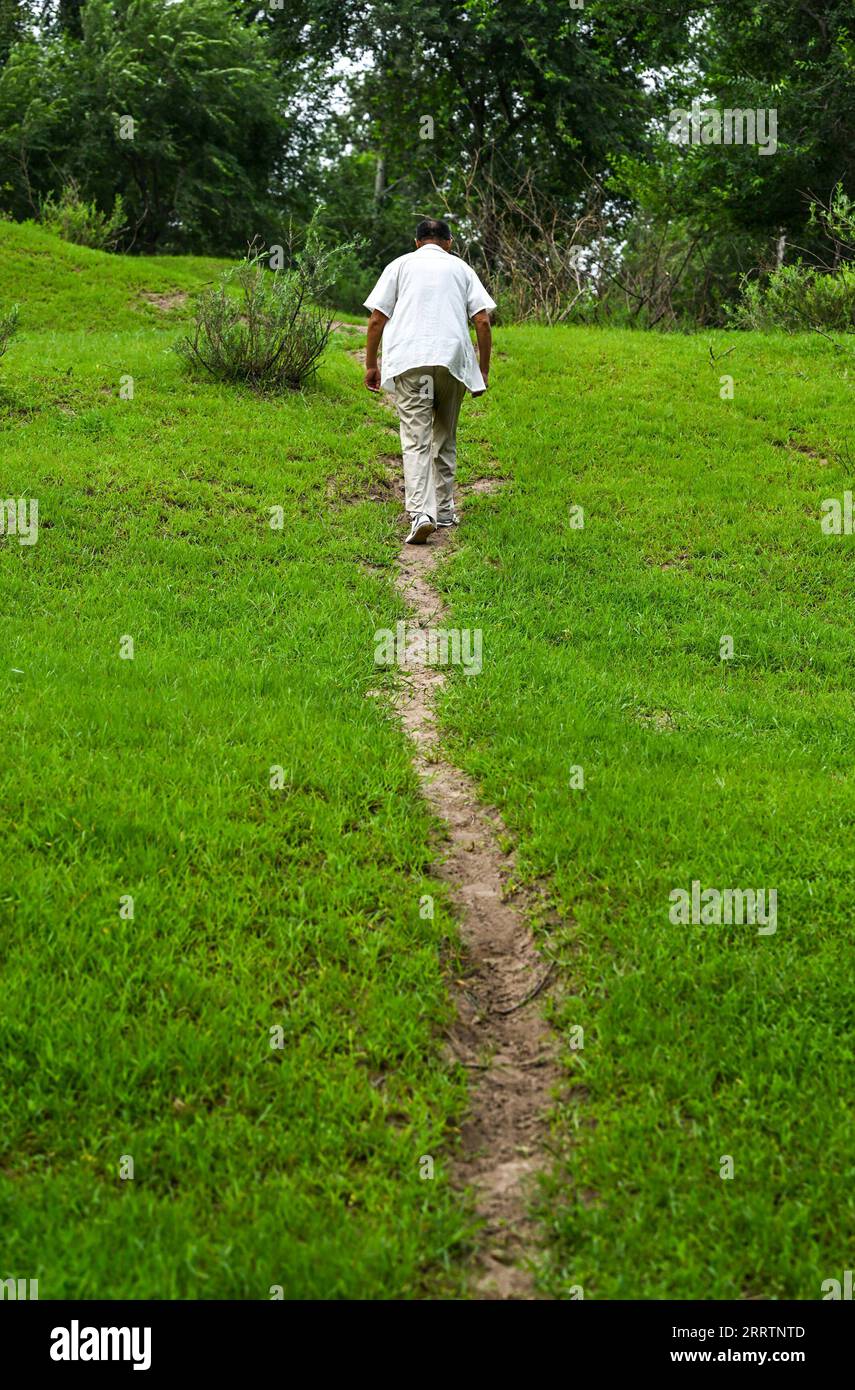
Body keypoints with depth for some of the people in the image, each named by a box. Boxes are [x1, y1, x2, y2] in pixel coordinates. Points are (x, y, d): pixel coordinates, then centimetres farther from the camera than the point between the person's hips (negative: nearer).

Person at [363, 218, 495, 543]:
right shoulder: (461, 268, 18)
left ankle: (421, 513, -26)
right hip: (453, 360, 2)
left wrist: (370, 365, 13)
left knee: (415, 440, -9)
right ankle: (444, 510, 21)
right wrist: (483, 369, 13)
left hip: (409, 361, -2)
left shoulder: (400, 265, 15)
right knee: (445, 437, 16)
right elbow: (482, 321, 8)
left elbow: (376, 319, 7)